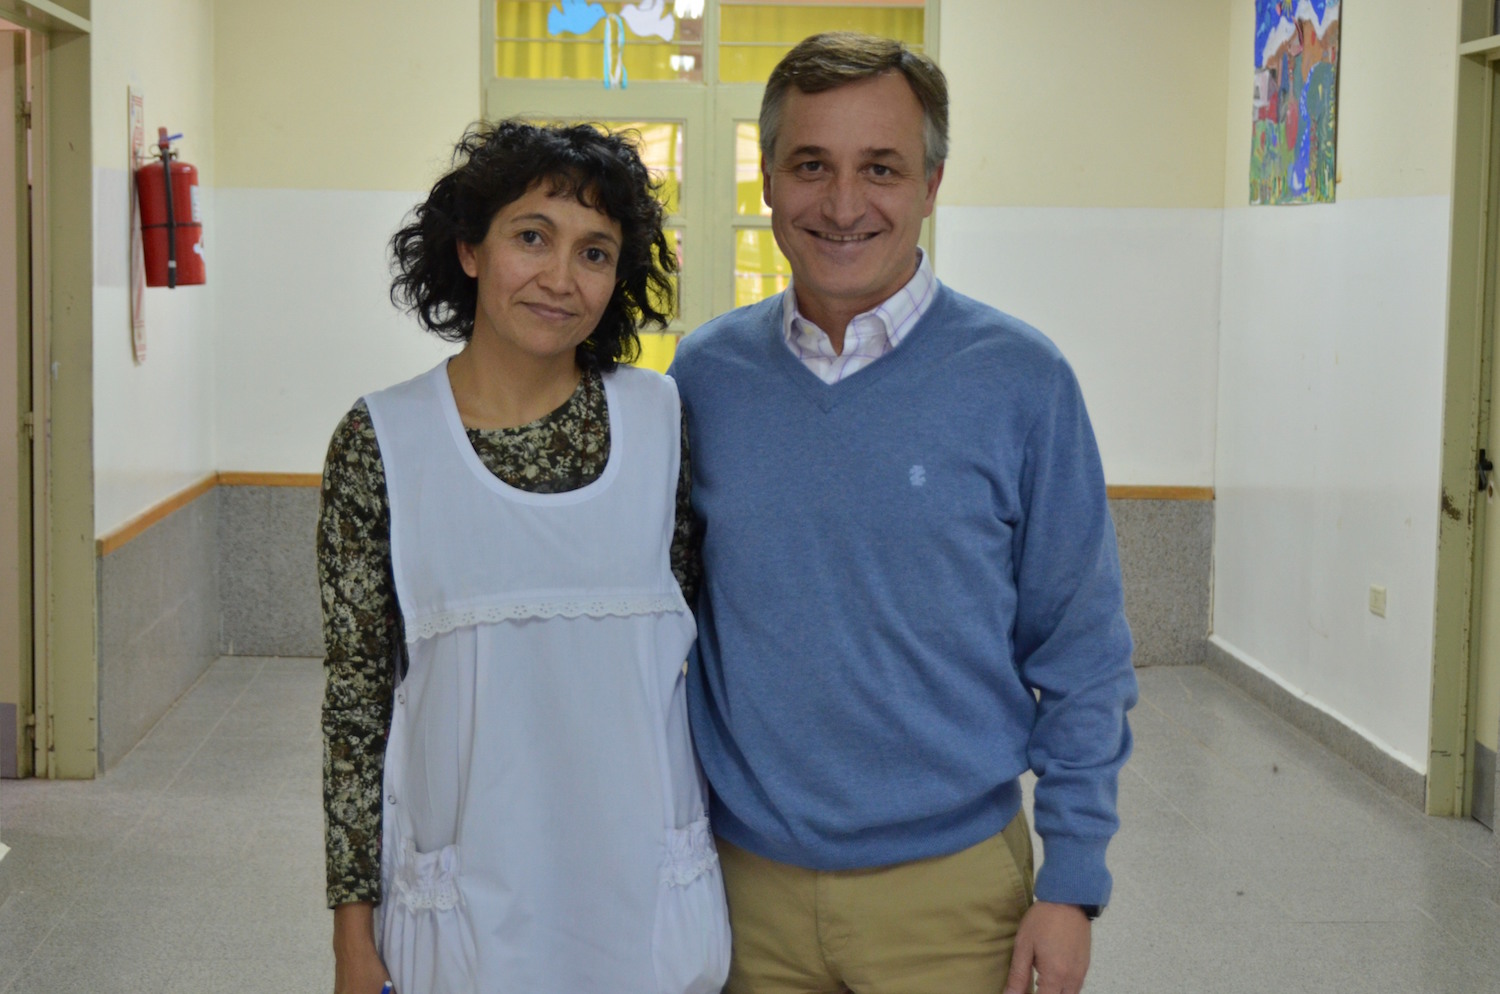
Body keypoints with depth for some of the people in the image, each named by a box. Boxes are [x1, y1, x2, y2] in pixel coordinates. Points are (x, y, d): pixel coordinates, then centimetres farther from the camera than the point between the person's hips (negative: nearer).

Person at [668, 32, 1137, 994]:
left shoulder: (1019, 381, -7)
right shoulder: (706, 373, 0)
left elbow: (1082, 655, -3)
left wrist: (1072, 884, -6)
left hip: (948, 886, -2)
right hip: (747, 880, 2)